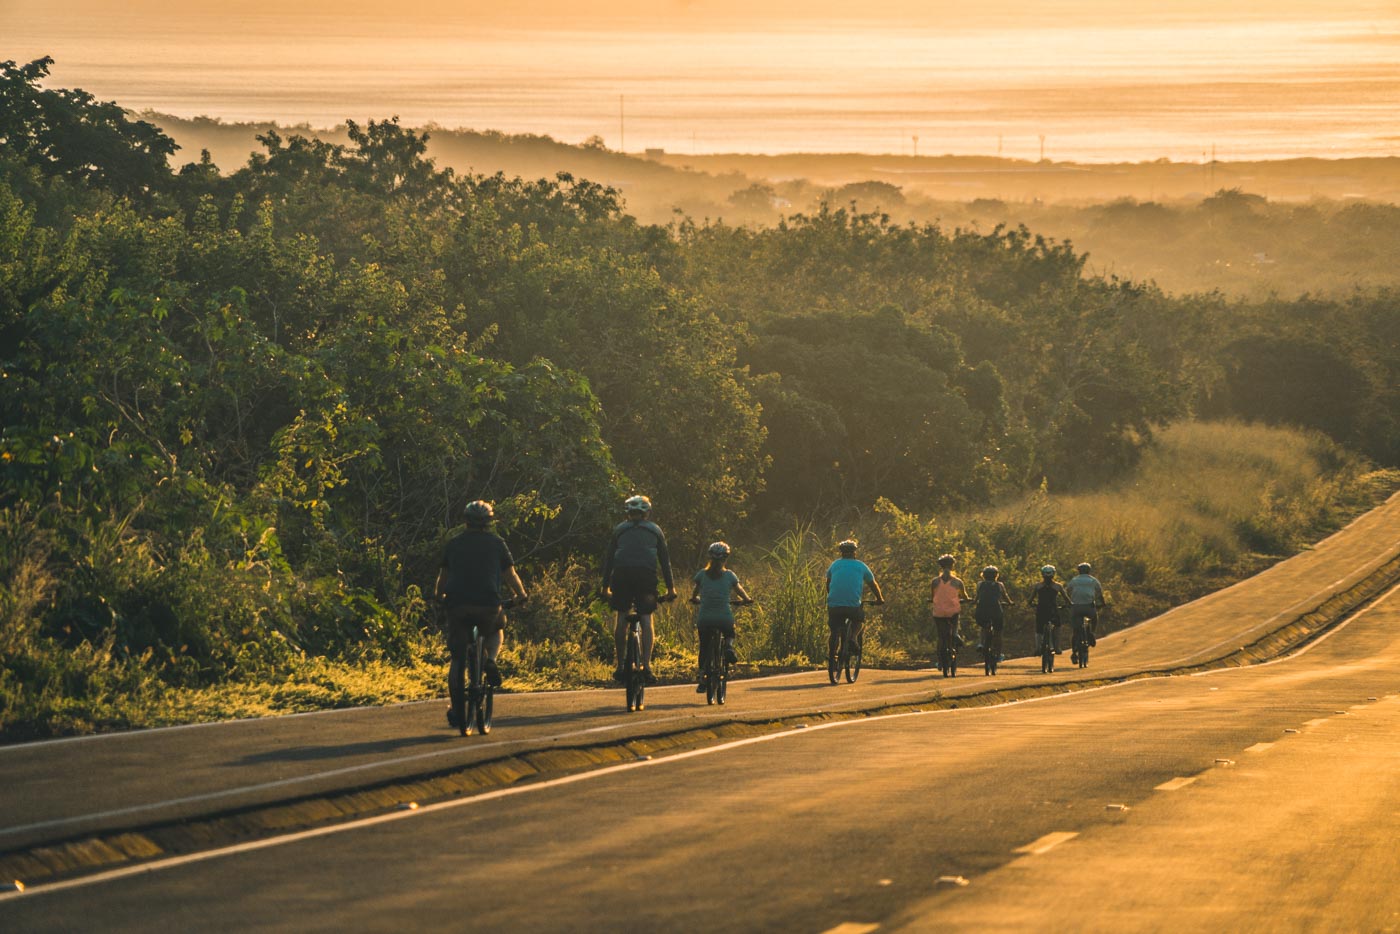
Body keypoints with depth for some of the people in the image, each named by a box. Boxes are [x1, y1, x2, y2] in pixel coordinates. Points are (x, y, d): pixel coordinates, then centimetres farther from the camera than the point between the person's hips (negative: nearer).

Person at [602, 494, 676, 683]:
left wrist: (605, 587, 20)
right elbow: (665, 559, 19)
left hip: (622, 574, 0)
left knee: (621, 618, 7)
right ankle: (646, 664, -13)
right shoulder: (654, 530, 22)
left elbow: (609, 558, 18)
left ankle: (620, 665, 6)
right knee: (646, 618, 0)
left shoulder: (619, 529, 22)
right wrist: (670, 587, 20)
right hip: (646, 574, 0)